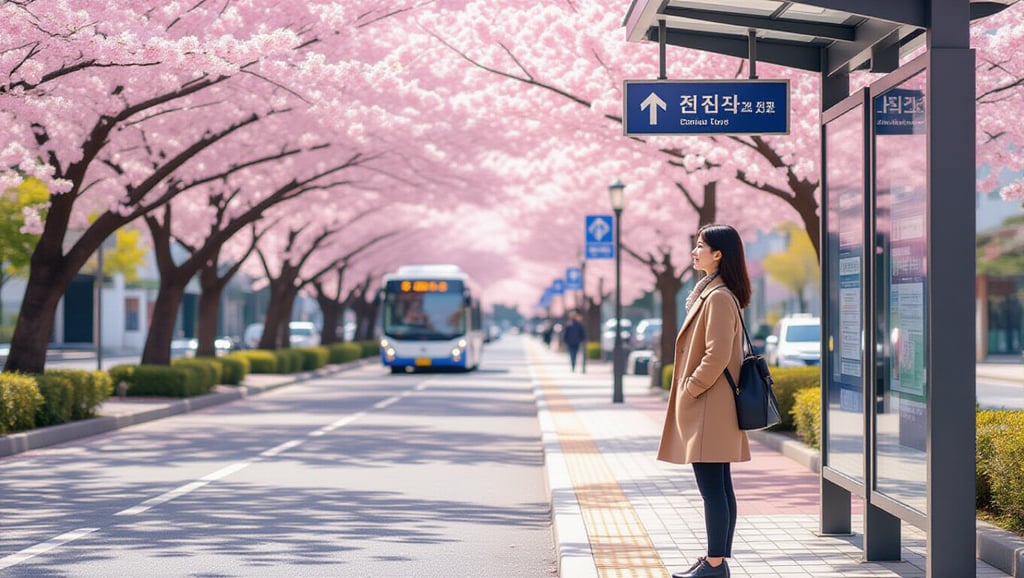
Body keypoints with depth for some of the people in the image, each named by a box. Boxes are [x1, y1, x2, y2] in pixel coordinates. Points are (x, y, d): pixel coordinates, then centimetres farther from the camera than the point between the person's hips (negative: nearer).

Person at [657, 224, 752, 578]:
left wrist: (690, 389, -14)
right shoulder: (710, 293, 17)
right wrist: (689, 389, 17)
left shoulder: (719, 297, -15)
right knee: (718, 488, 12)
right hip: (708, 411, 11)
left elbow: (717, 355, -22)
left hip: (709, 410, -11)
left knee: (712, 488, -7)